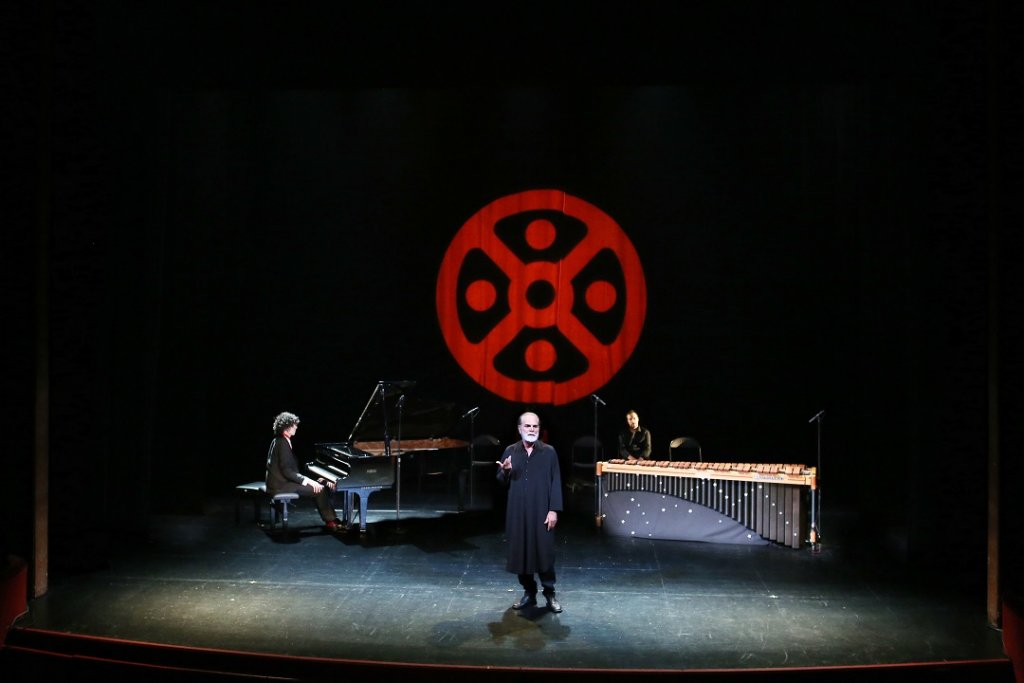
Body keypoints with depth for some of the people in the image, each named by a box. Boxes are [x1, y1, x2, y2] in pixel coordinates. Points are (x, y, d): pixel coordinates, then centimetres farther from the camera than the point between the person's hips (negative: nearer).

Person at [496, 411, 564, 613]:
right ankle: (529, 593, 21)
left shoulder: (549, 452, -1)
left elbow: (555, 482, -3)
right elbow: (502, 481, 10)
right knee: (520, 552, 7)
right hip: (517, 512, 3)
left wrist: (554, 510, -10)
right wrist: (505, 471, -12)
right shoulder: (510, 451, 6)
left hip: (542, 512, -3)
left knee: (544, 552, 0)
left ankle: (549, 593, 14)